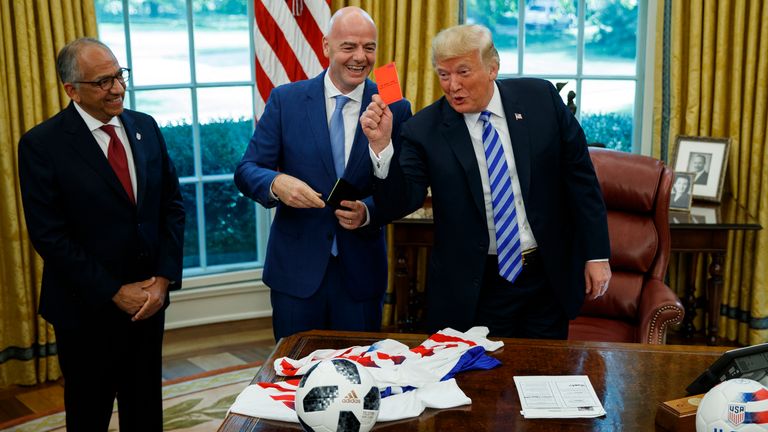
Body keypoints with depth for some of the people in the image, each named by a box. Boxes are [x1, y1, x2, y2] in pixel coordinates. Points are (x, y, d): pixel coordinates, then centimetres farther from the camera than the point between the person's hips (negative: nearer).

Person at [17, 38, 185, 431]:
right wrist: (114, 292, -14)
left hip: (149, 298, 4)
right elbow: (48, 235, -14)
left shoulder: (145, 127, 3)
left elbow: (172, 205, 5)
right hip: (87, 308, -4)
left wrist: (164, 278, -6)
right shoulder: (42, 144, -12)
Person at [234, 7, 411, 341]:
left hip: (362, 272, 1)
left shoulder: (395, 109, -2)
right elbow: (246, 171, -2)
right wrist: (276, 183, -24)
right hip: (296, 267, 0)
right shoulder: (286, 100, -2)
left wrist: (368, 211, -20)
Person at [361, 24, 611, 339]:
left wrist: (597, 254, 0)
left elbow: (579, 177, 1)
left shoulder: (541, 98, -4)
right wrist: (381, 146, -29)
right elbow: (397, 205, -14)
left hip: (549, 279, 2)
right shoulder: (423, 130, -9)